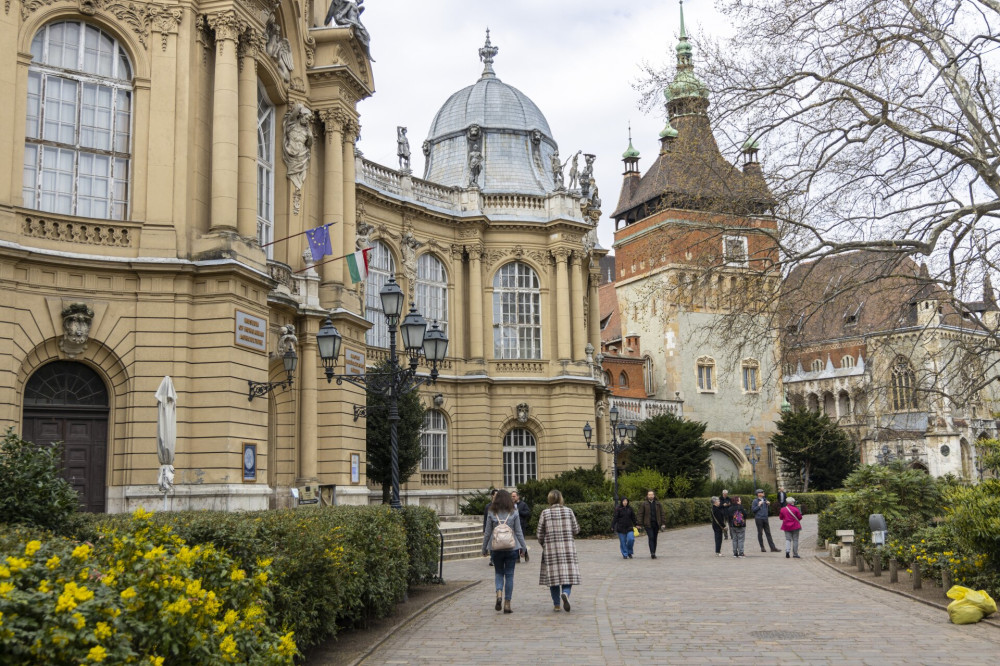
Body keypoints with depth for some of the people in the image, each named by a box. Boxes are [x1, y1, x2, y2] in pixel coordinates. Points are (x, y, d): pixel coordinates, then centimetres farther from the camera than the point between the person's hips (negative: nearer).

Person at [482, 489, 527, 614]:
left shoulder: (491, 514, -3)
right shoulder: (513, 513, -3)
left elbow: (487, 533, 1)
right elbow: (518, 532, 0)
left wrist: (484, 549, 10)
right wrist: (522, 547, 10)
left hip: (495, 549, 0)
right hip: (511, 548, 0)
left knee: (498, 572, 16)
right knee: (509, 575, 6)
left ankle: (499, 593, -10)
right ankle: (507, 603, 4)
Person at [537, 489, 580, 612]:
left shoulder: (545, 513, -1)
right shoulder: (568, 511, 1)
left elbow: (540, 534, 2)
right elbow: (575, 530, 5)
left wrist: (543, 545, 20)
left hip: (551, 548, 0)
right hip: (567, 547, 0)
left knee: (553, 575, 7)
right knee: (568, 574, 4)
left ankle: (556, 604, 10)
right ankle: (565, 593, -24)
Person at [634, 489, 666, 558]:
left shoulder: (658, 504, 8)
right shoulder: (643, 504, 0)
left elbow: (661, 514, 9)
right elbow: (640, 514, -1)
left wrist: (663, 523, 2)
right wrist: (640, 524, -7)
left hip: (656, 524, 3)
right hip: (648, 524, -3)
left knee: (654, 539, 7)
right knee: (651, 538, -14)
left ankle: (654, 553, 14)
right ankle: (652, 553, -20)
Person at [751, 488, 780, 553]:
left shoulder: (765, 499, 12)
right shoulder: (755, 501, -5)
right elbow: (752, 510, -9)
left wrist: (768, 504, 5)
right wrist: (758, 505, -16)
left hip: (765, 518, 5)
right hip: (759, 519, -5)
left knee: (768, 533, 3)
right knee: (760, 533, 2)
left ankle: (772, 548, 1)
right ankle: (762, 548, 11)